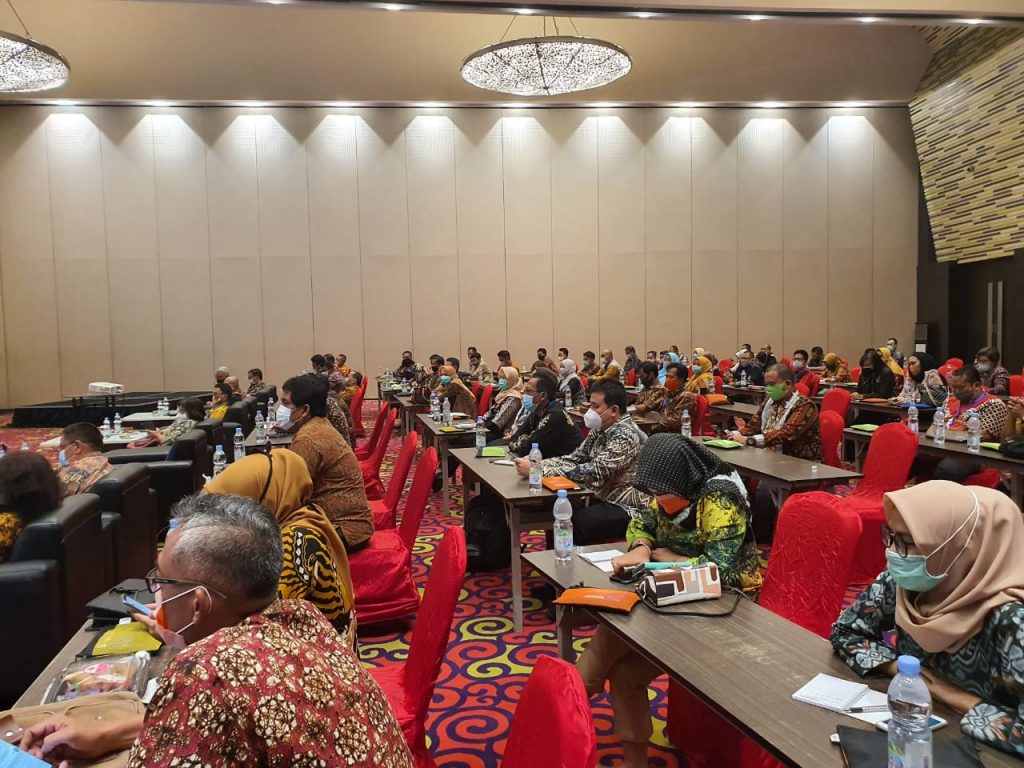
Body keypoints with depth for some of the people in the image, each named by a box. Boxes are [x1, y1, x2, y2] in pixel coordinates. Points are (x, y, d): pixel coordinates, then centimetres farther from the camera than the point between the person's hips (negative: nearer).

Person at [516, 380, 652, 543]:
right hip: (603, 498, 8)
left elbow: (594, 473, -28)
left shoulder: (625, 435, -21)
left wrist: (538, 470, -30)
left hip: (626, 508, -8)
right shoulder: (600, 429, 6)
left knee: (570, 526, -23)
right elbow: (575, 458, 5)